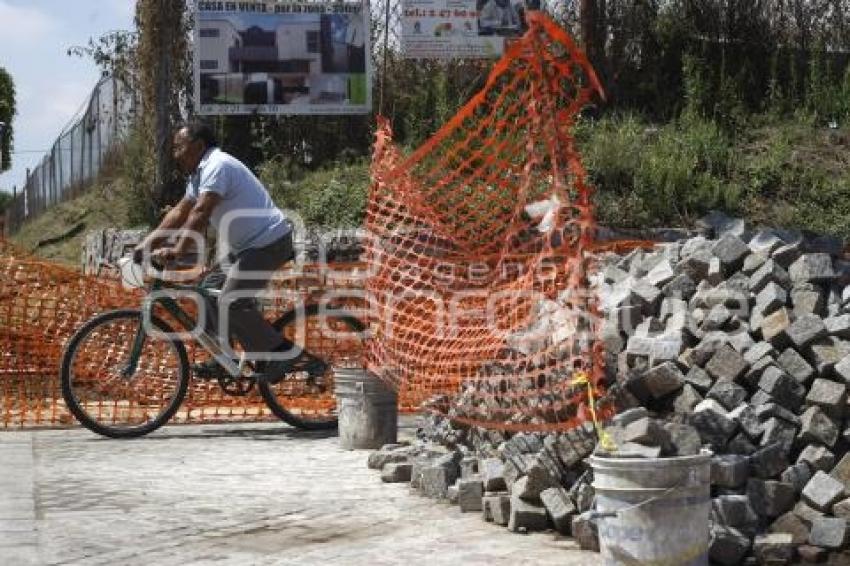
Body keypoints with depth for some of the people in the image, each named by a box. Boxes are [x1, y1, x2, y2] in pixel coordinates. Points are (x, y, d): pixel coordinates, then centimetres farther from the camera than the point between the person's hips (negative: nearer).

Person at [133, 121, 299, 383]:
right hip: (245, 244, 11)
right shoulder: (200, 173, 15)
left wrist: (177, 251, -34)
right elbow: (180, 212, 15)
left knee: (232, 302, -18)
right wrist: (148, 243, 6)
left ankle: (280, 351, -6)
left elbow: (201, 212, -28)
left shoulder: (217, 166, -18)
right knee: (210, 288, 11)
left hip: (269, 242, -11)